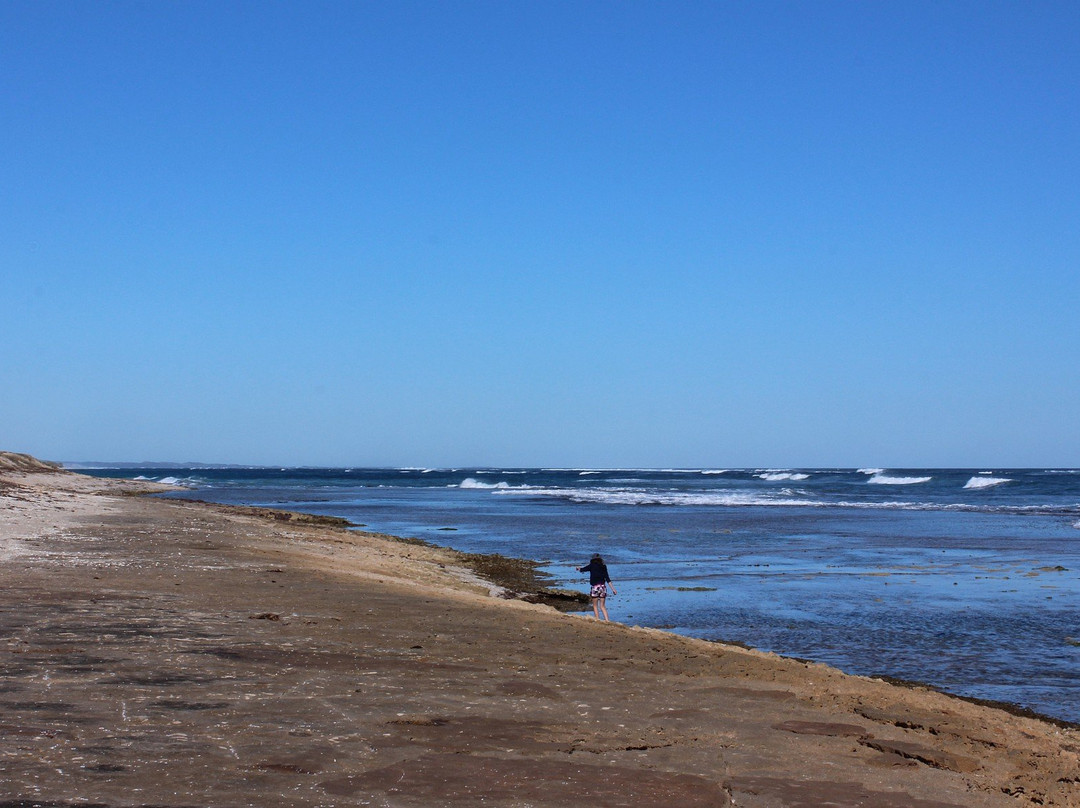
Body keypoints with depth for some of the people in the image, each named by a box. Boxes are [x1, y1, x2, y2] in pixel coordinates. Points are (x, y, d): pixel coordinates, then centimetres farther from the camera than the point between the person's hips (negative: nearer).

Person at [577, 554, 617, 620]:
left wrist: (579, 568, 34)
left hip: (595, 587, -4)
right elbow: (608, 579, 5)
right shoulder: (603, 567, 8)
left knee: (595, 606, 9)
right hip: (603, 587, 4)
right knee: (602, 606, 10)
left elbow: (582, 570, 10)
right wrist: (613, 589, 6)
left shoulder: (592, 566, -1)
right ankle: (607, 620, -2)